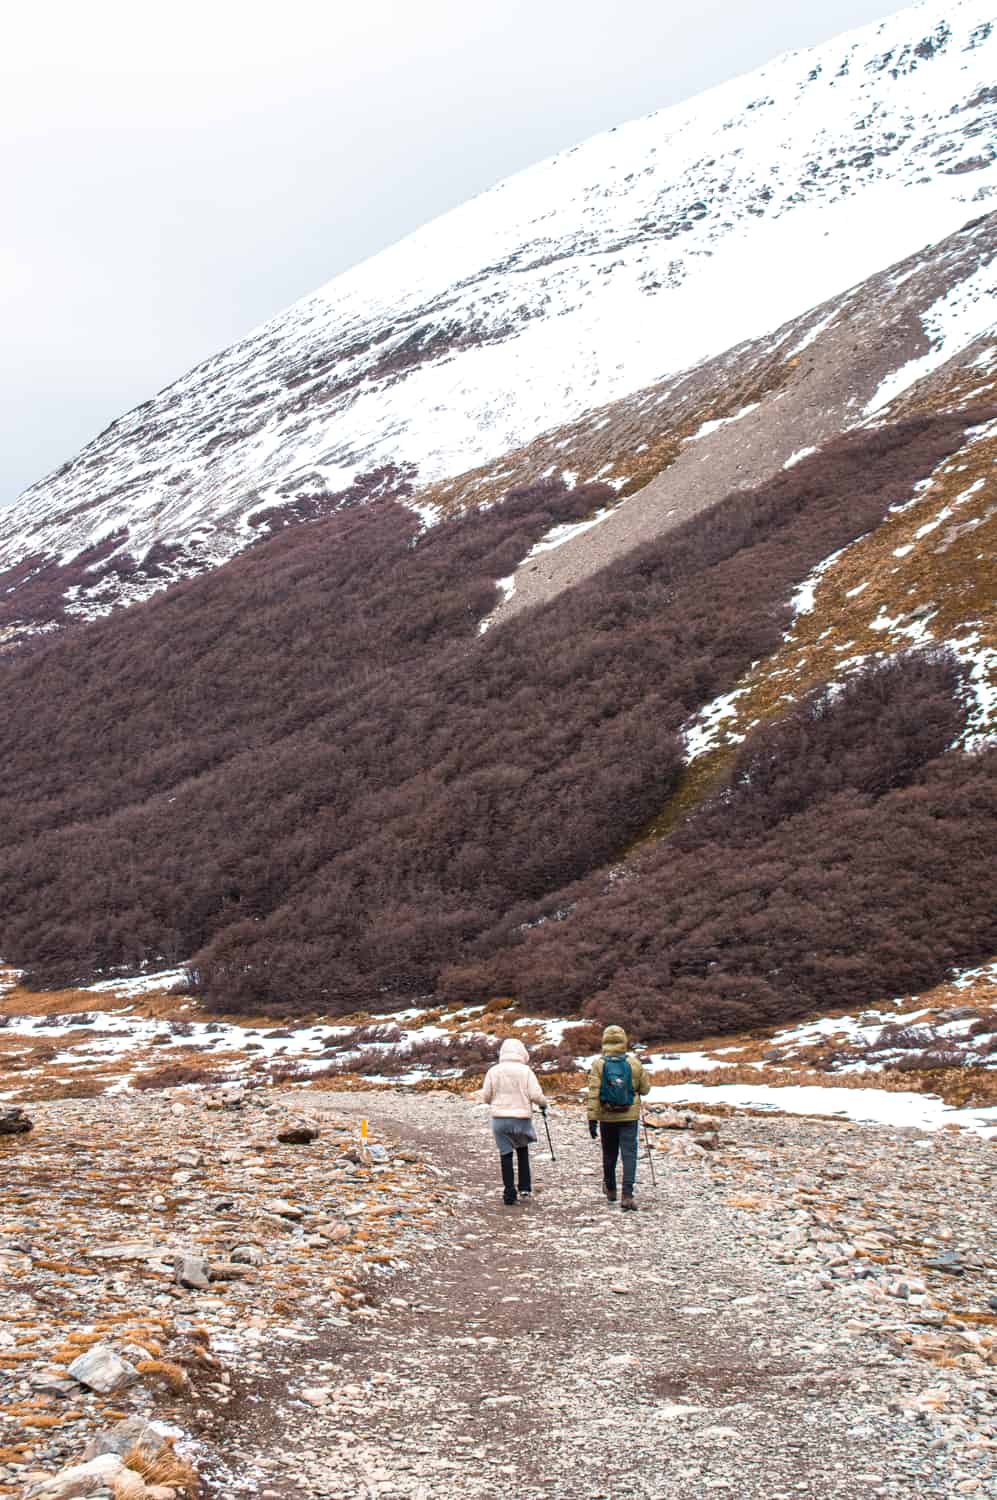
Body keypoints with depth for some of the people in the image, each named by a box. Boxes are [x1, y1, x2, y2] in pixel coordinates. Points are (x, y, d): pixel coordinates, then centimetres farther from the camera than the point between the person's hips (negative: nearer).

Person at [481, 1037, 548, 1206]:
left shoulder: (493, 1071, 1)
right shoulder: (525, 1071, -5)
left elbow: (485, 1097, 4)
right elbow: (536, 1095, -10)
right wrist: (543, 1104, 12)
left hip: (499, 1118, 1)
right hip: (521, 1118, 0)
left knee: (506, 1155, 5)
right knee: (522, 1151, 20)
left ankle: (509, 1193, 3)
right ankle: (525, 1188, 18)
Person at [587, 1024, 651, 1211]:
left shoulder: (598, 1064, -6)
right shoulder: (634, 1063, -5)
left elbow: (593, 1093, -10)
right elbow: (645, 1089, 3)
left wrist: (592, 1118, -8)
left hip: (607, 1117, 1)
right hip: (630, 1116, -1)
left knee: (609, 1154, 18)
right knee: (629, 1154, -3)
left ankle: (610, 1190, 35)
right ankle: (627, 1195, -16)